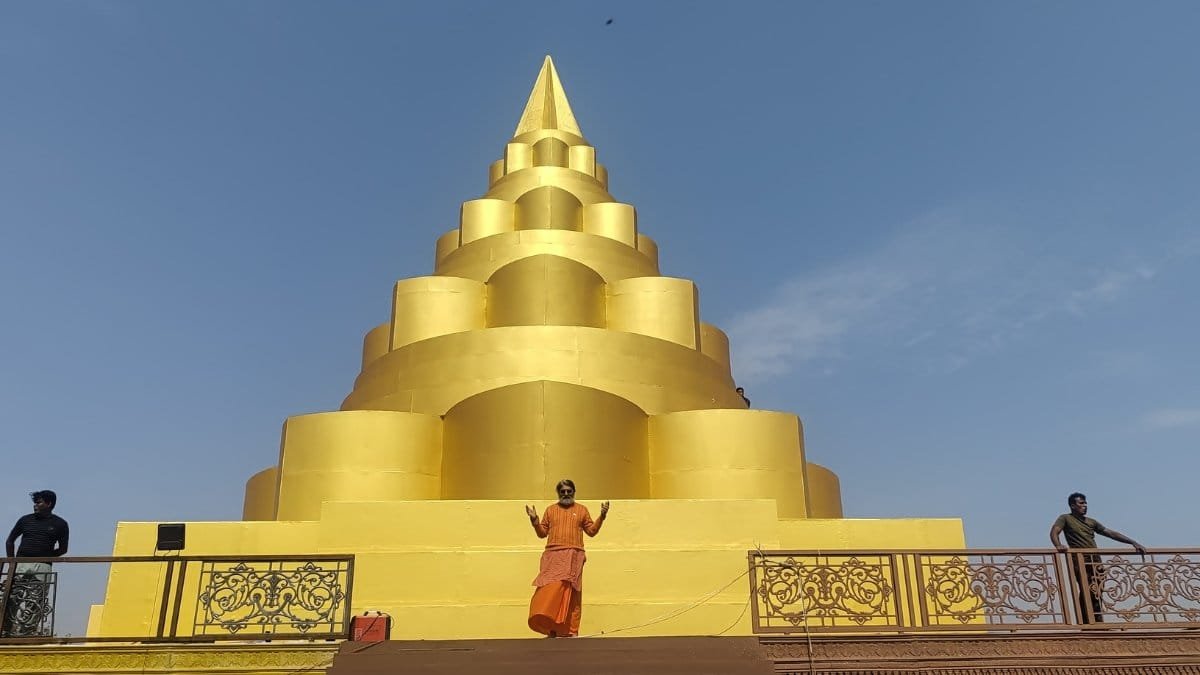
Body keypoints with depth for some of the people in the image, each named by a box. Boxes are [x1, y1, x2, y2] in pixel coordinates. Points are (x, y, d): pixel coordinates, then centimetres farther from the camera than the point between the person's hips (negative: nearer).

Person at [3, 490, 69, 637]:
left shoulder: (60, 524, 6)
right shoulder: (26, 520, 11)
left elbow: (63, 549, 10)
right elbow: (10, 541, 20)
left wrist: (45, 557, 0)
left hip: (43, 567, -2)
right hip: (20, 564, 2)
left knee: (36, 604, -8)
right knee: (12, 600, -6)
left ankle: (29, 633, -7)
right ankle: (6, 633, -4)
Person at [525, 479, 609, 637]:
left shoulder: (581, 509, 13)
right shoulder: (550, 509, 15)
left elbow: (591, 531, 10)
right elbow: (542, 533, 13)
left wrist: (602, 516, -2)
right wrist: (534, 520, -2)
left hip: (573, 556, -1)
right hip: (553, 556, 1)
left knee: (571, 593, -3)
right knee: (550, 589, -11)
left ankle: (569, 630, -2)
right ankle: (551, 627, -9)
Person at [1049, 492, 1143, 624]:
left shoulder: (1091, 522, 24)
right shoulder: (1065, 518, 7)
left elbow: (1111, 533, 24)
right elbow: (1054, 532, -8)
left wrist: (1134, 543, 17)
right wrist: (1058, 545, -30)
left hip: (1095, 560, 6)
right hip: (1080, 560, -6)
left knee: (1095, 595, 1)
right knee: (1087, 593, -14)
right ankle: (1087, 624, -14)